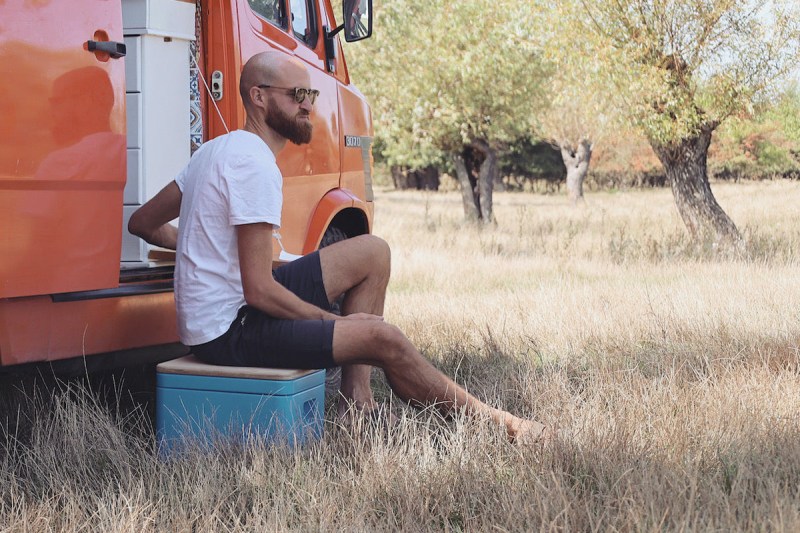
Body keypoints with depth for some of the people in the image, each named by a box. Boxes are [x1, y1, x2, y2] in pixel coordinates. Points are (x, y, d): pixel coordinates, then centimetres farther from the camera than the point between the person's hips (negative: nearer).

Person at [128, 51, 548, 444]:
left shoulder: (219, 148, 12)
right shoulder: (255, 165, -20)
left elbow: (142, 223, 18)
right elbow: (259, 292, -23)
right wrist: (338, 324, -11)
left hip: (224, 307, 11)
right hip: (227, 331, -11)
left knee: (372, 253, 10)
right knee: (383, 338, -20)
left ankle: (356, 400, 6)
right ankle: (485, 420, 1)